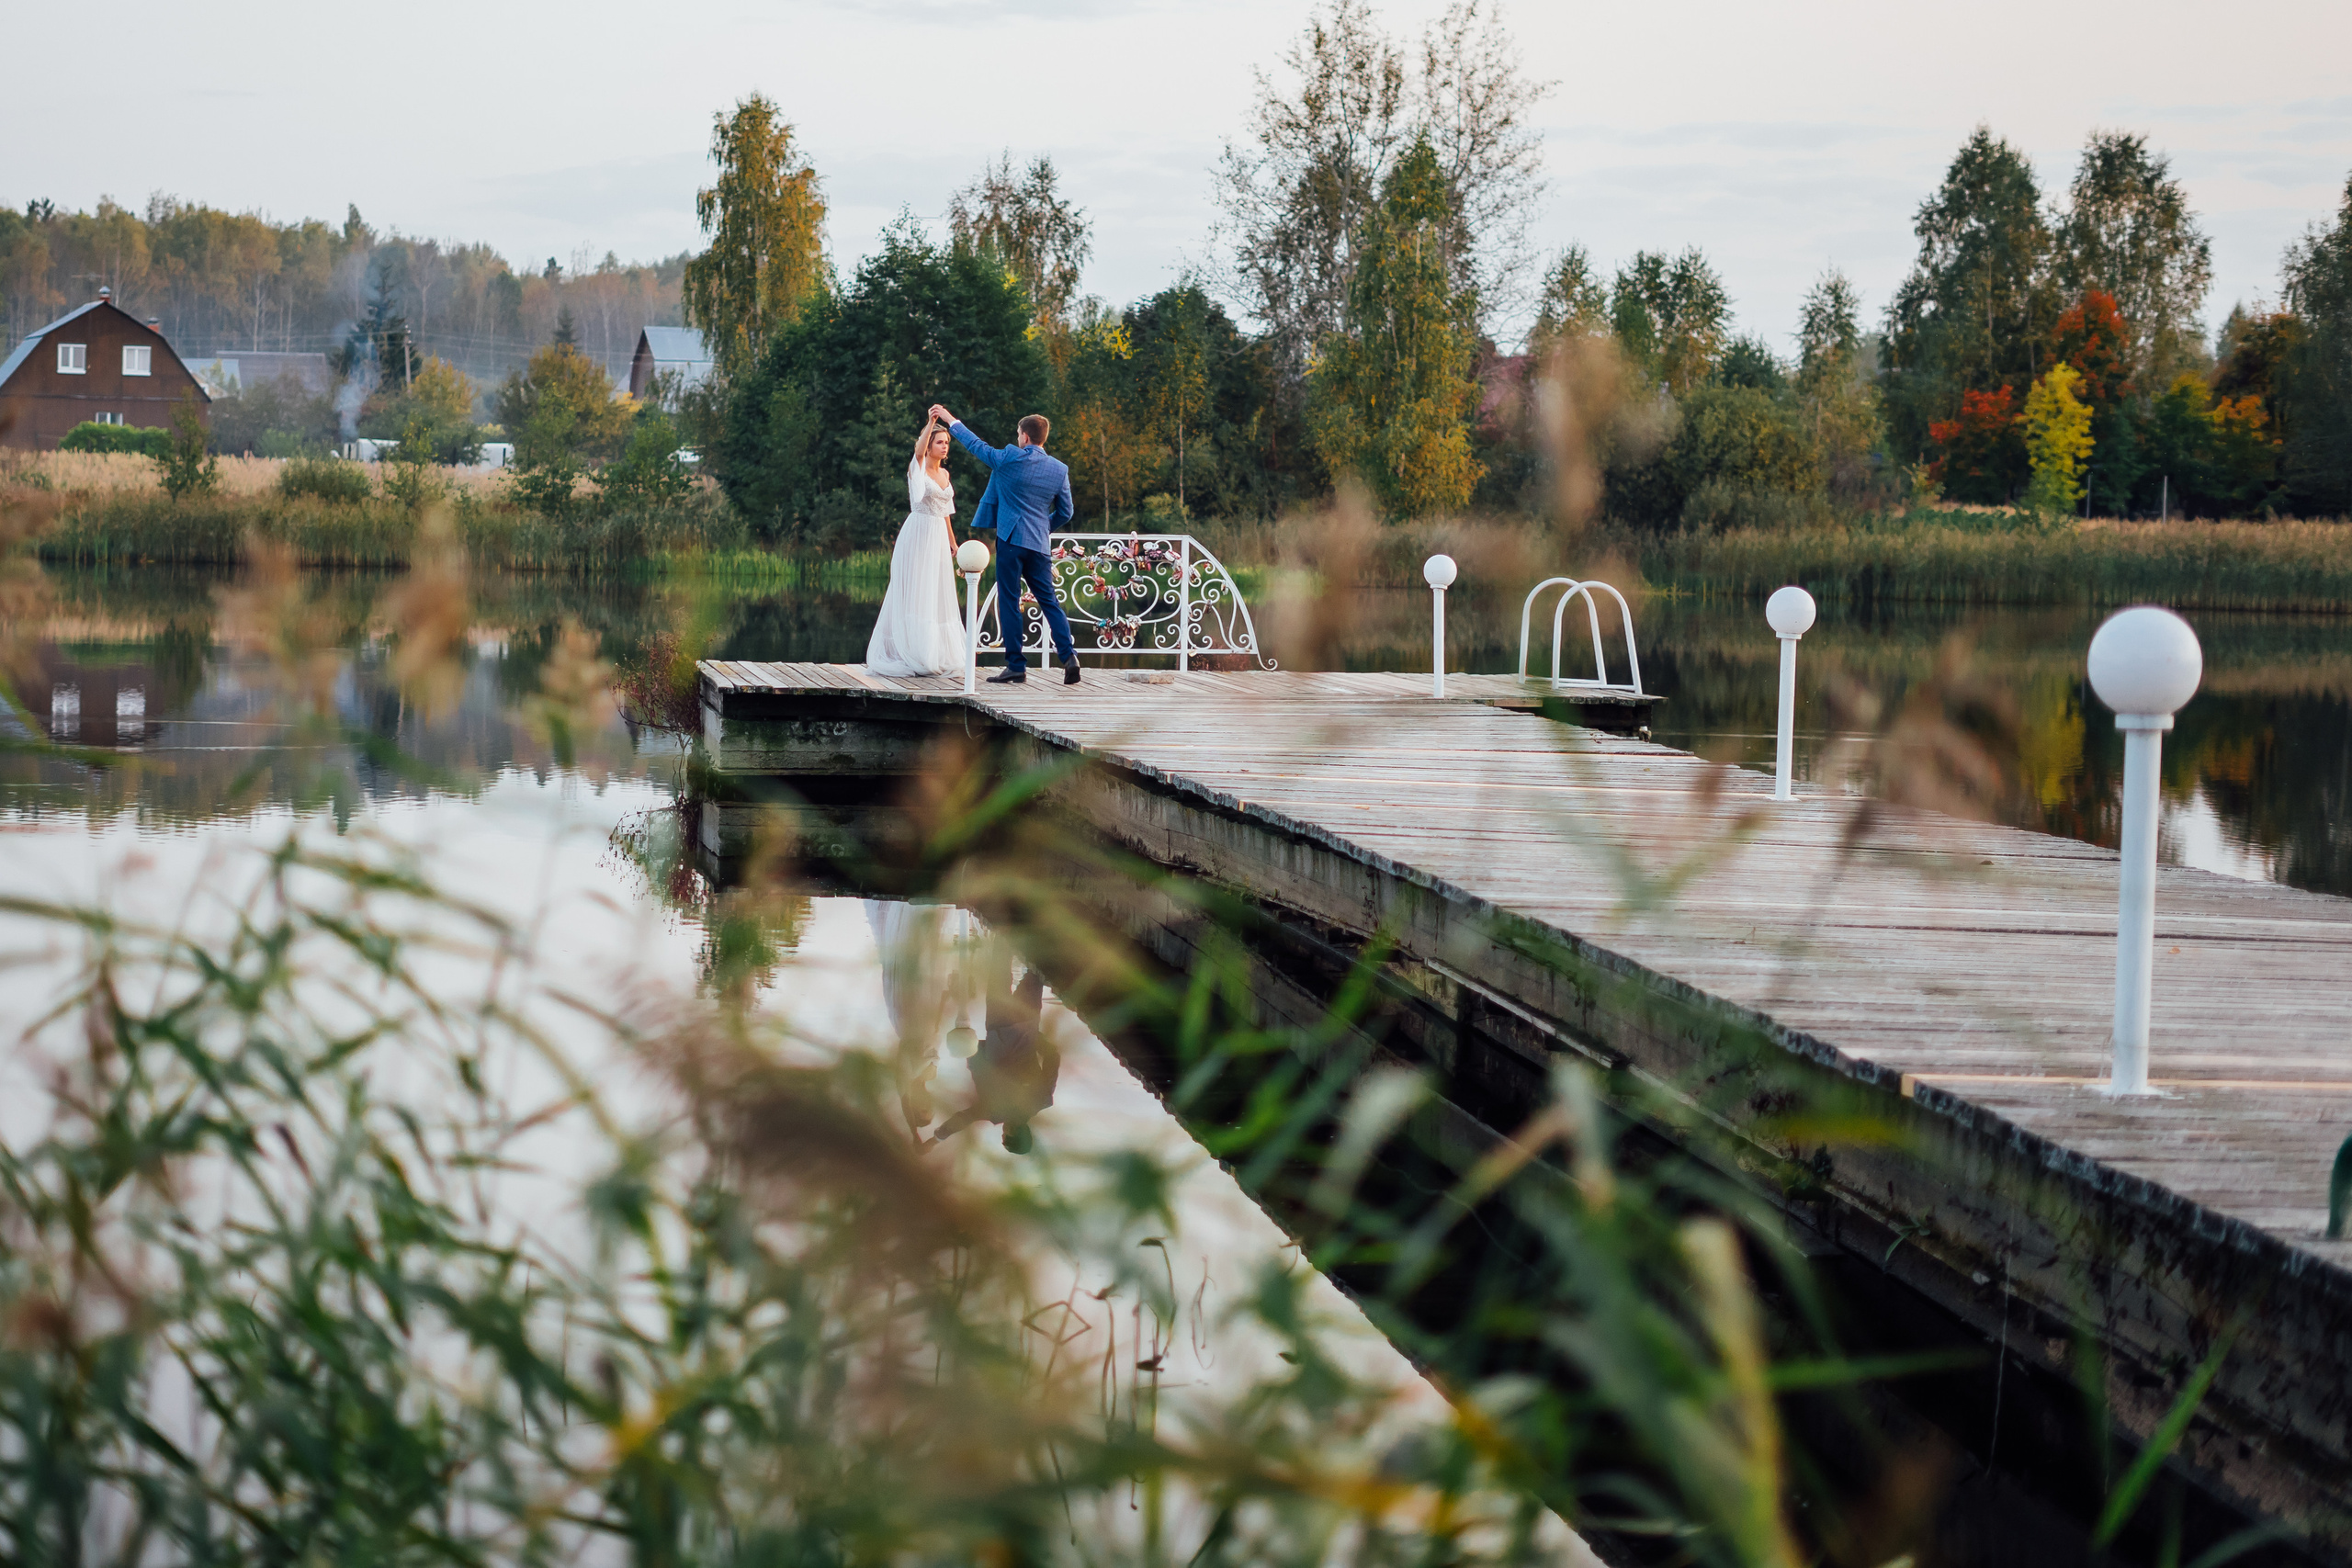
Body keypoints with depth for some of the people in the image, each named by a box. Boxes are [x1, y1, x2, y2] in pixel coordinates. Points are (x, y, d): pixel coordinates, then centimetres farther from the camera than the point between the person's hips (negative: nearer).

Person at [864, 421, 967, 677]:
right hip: (918, 534, -7)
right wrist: (931, 422, -38)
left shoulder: (944, 474, 14)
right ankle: (909, 654, -4)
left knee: (937, 596, 6)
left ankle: (936, 655, 10)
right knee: (914, 596, -6)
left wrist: (952, 541, 21)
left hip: (939, 538, 7)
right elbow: (919, 451, -29)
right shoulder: (917, 468, -6)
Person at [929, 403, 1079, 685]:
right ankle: (1068, 656, -5)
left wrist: (950, 420, 22)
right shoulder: (1059, 469, 6)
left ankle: (1016, 666, -1)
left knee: (1009, 603, 0)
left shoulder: (1010, 458, -6)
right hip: (1040, 544, 4)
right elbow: (1066, 511, 12)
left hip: (1011, 540, -4)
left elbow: (976, 445, 8)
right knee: (1049, 601, 9)